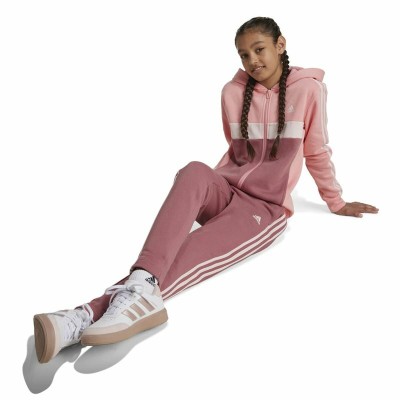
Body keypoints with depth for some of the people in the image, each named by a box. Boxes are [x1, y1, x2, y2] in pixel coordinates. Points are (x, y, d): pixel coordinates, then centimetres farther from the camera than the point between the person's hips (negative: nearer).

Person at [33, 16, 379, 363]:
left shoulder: (309, 89, 0)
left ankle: (91, 314, -44)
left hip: (266, 207, -2)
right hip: (228, 191, 3)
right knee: (194, 172, -35)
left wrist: (336, 202, 20)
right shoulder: (233, 92, 10)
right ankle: (140, 289, -55)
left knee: (186, 258, -29)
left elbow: (317, 152, 11)